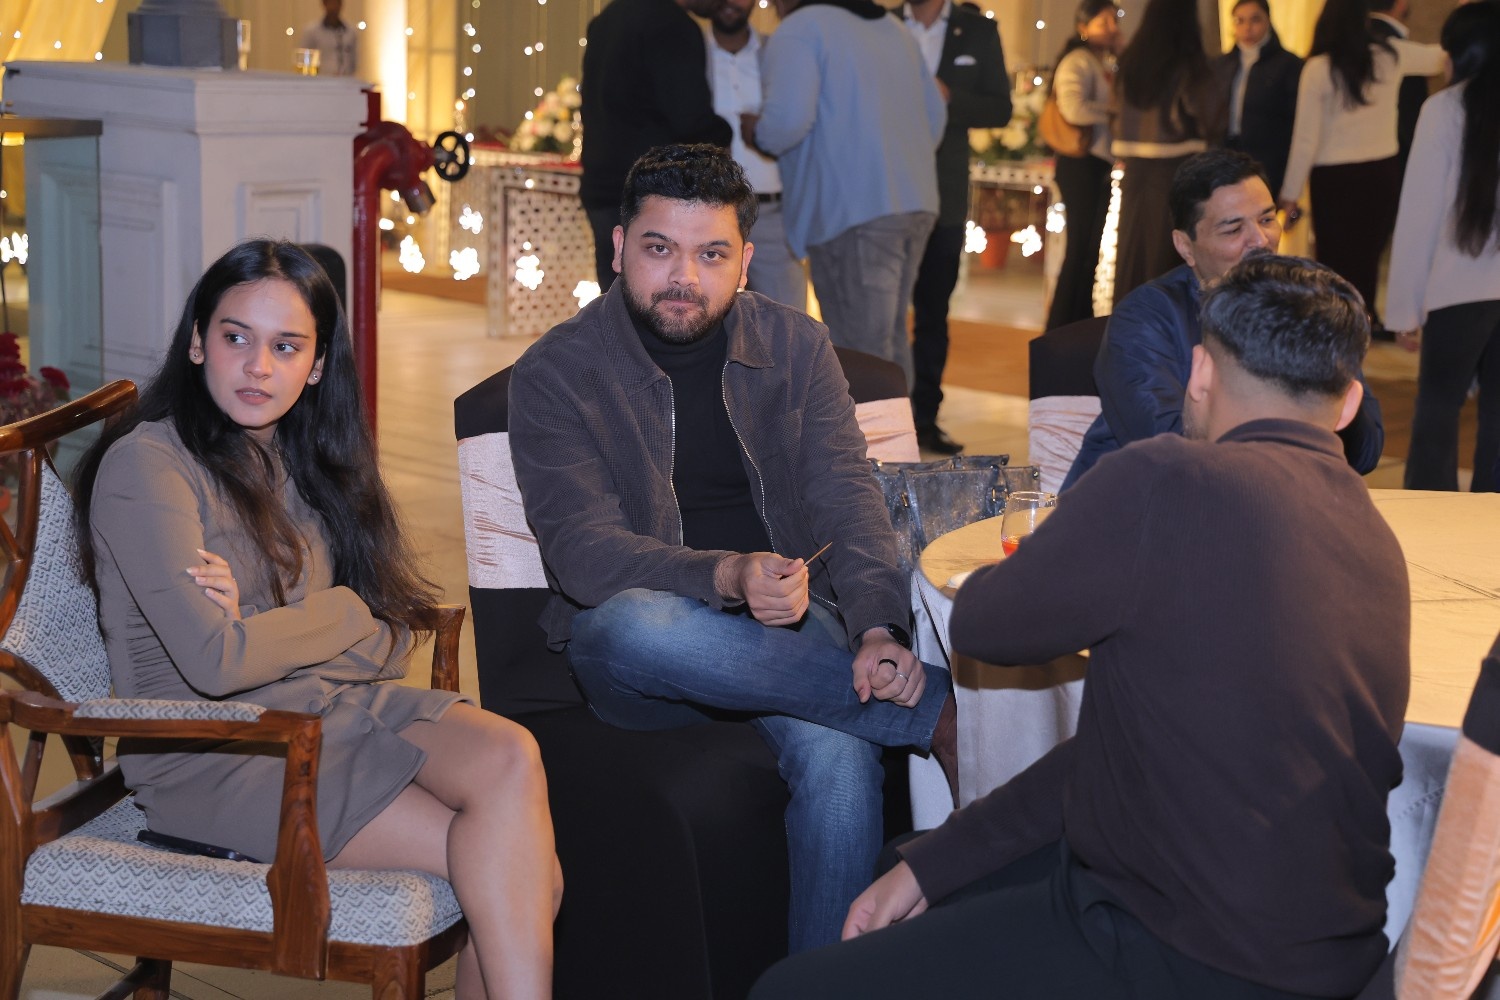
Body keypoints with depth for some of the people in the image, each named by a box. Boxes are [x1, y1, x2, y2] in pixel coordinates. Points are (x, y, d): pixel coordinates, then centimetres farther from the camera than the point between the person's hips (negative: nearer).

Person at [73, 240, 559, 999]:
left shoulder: (305, 459, 15)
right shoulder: (146, 465, -7)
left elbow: (390, 644, 5)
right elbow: (214, 663, -19)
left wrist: (269, 631, -12)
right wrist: (345, 616, -5)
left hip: (335, 706, 6)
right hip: (210, 752, -6)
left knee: (510, 757, -25)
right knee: (501, 857, -22)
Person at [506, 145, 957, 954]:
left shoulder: (795, 346, 6)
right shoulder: (555, 372, -3)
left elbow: (847, 501, -2)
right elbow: (582, 550, -14)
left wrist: (877, 627, -23)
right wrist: (726, 579, -32)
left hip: (787, 621, 2)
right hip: (629, 651, -1)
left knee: (837, 751, -32)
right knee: (640, 623, -39)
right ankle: (934, 710, -26)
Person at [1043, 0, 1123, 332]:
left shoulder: (1104, 64, 16)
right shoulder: (1078, 62, -13)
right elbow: (1075, 109, -27)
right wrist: (1112, 112, -15)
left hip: (1101, 165, 9)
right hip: (1082, 164, -9)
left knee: (1091, 247, 12)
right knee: (1081, 247, -6)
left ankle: (1081, 324, 19)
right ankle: (1060, 329, -1)